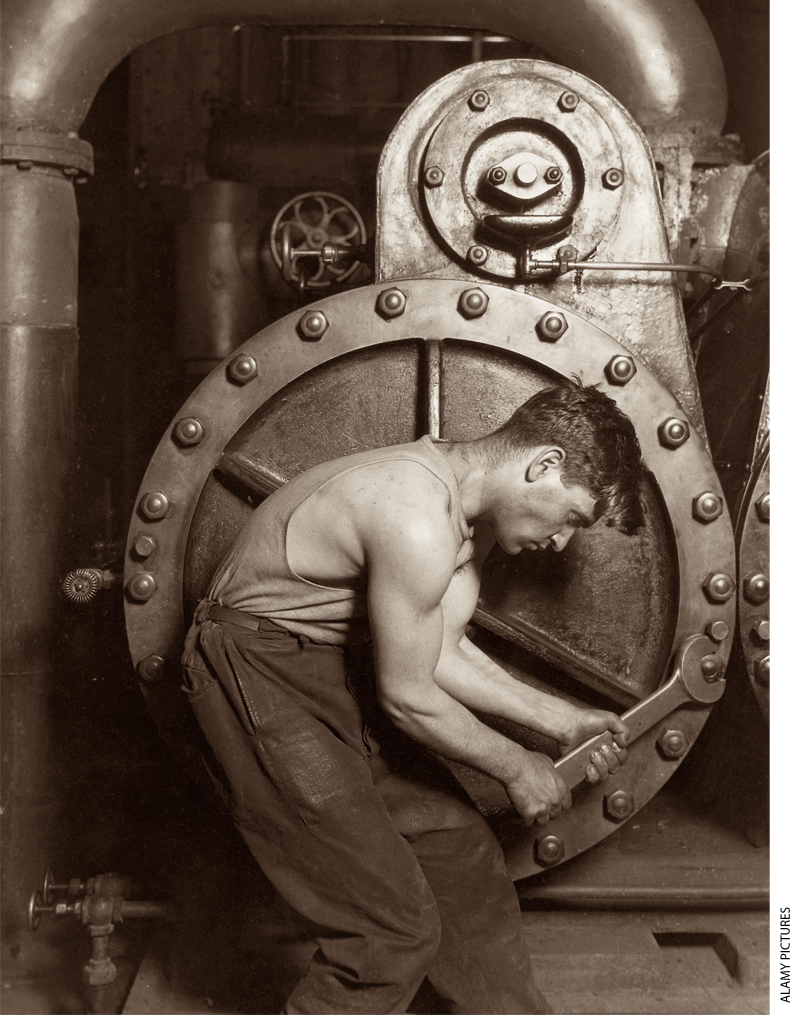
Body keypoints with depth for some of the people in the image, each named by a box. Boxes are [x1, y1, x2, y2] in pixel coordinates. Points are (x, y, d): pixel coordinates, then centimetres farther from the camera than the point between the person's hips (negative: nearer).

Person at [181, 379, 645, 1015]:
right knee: (394, 927, -7)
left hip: (341, 668, 9)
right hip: (262, 681, -9)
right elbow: (408, 698, -20)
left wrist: (559, 720, 4)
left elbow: (441, 653, 7)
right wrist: (516, 768, -6)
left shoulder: (475, 509, 1)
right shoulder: (417, 523, -30)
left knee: (462, 856, 12)